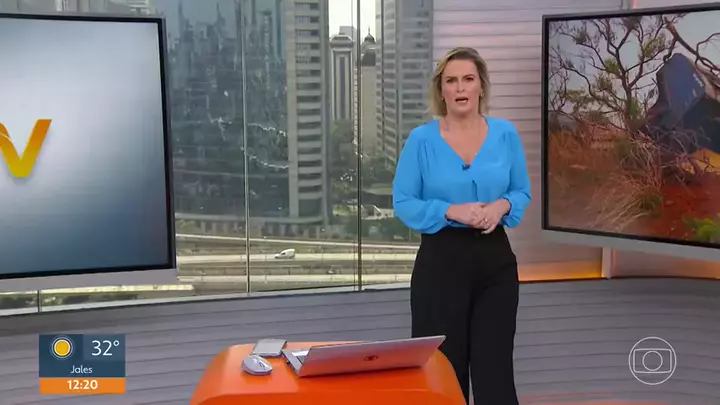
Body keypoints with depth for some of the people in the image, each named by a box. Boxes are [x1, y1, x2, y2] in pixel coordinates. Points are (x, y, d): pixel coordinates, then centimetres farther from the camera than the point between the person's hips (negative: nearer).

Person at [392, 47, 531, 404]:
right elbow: (403, 203, -4)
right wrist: (452, 211, -18)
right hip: (441, 261, -2)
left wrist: (502, 205, -13)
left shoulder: (505, 134, 2)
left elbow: (522, 192, 9)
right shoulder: (421, 139, -5)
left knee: (496, 365, 3)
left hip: (495, 259, 2)